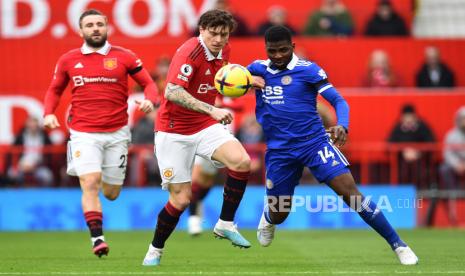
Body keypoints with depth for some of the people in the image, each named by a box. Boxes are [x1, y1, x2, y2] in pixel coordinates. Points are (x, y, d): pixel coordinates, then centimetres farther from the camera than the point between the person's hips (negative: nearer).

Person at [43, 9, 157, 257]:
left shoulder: (124, 57, 1)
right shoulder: (68, 60, 5)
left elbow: (149, 84, 4)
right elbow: (54, 90, 18)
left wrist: (149, 100, -18)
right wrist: (49, 113, 0)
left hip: (117, 132, 1)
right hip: (84, 133, -1)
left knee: (111, 193, 9)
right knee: (90, 184, -19)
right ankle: (97, 238, -15)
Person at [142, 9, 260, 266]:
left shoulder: (223, 50, 3)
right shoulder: (189, 52, -21)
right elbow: (172, 93, -34)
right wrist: (212, 110, -41)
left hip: (205, 126, 6)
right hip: (174, 132, -6)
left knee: (241, 161, -21)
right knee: (181, 198, -5)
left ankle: (225, 224, -5)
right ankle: (154, 251, 19)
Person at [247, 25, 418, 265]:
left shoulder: (307, 70, -6)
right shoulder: (258, 69, 5)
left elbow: (338, 100, -8)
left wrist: (342, 126, -29)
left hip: (314, 142, -3)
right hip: (278, 151, 3)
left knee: (350, 192, -17)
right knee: (278, 214, 10)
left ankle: (398, 245, -13)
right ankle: (267, 218, 52)